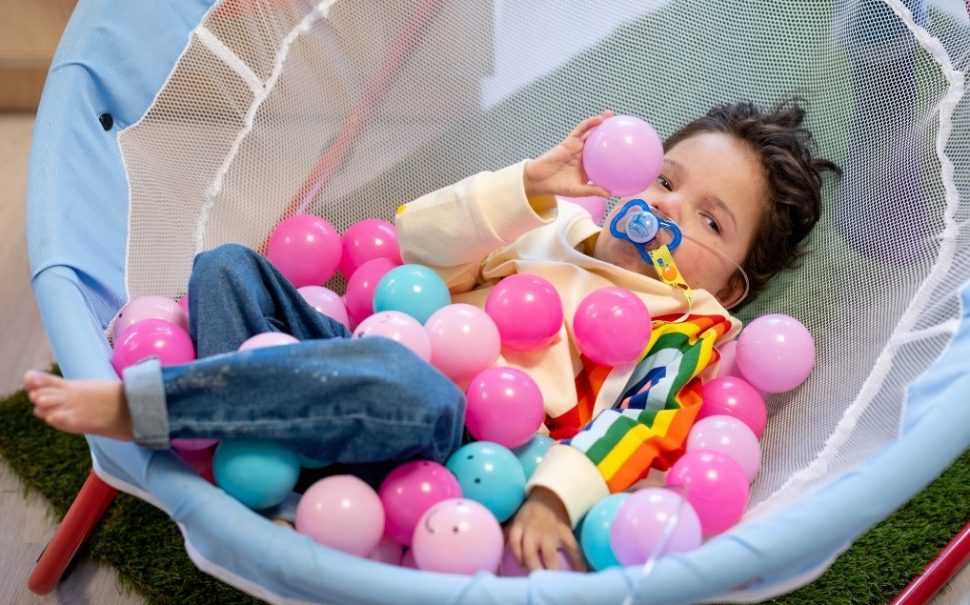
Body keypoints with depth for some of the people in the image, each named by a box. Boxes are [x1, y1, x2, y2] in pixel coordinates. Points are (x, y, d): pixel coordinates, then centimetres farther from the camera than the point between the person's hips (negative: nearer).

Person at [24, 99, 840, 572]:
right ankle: (247, 439, -23)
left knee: (404, 386, -42)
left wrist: (555, 494, -30)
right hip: (368, 356, 7)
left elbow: (638, 424, -10)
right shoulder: (559, 223, 28)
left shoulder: (685, 328, 10)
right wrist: (531, 183, 4)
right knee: (229, 265, 3)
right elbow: (418, 240, 17)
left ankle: (137, 402, -36)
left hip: (457, 431, -7)